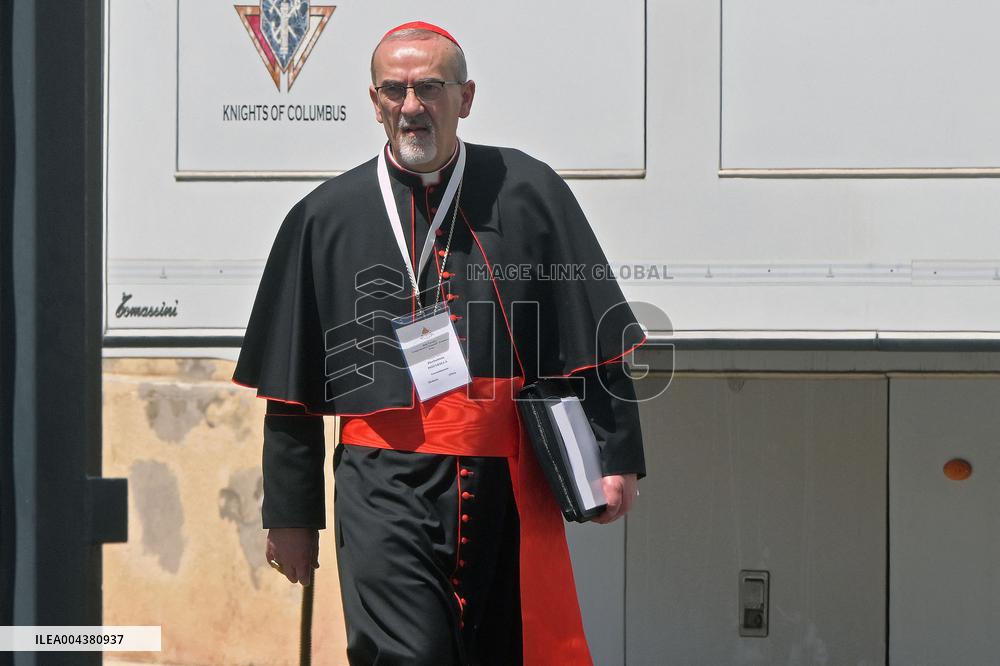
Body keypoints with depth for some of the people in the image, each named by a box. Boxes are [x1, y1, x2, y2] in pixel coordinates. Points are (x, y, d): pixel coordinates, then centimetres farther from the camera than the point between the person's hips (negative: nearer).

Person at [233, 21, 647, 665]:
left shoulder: (526, 192, 6)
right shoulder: (326, 217, 8)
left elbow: (597, 345, 8)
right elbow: (291, 388, 12)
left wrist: (616, 458, 0)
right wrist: (291, 514, 10)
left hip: (509, 486, 1)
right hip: (385, 488, -1)